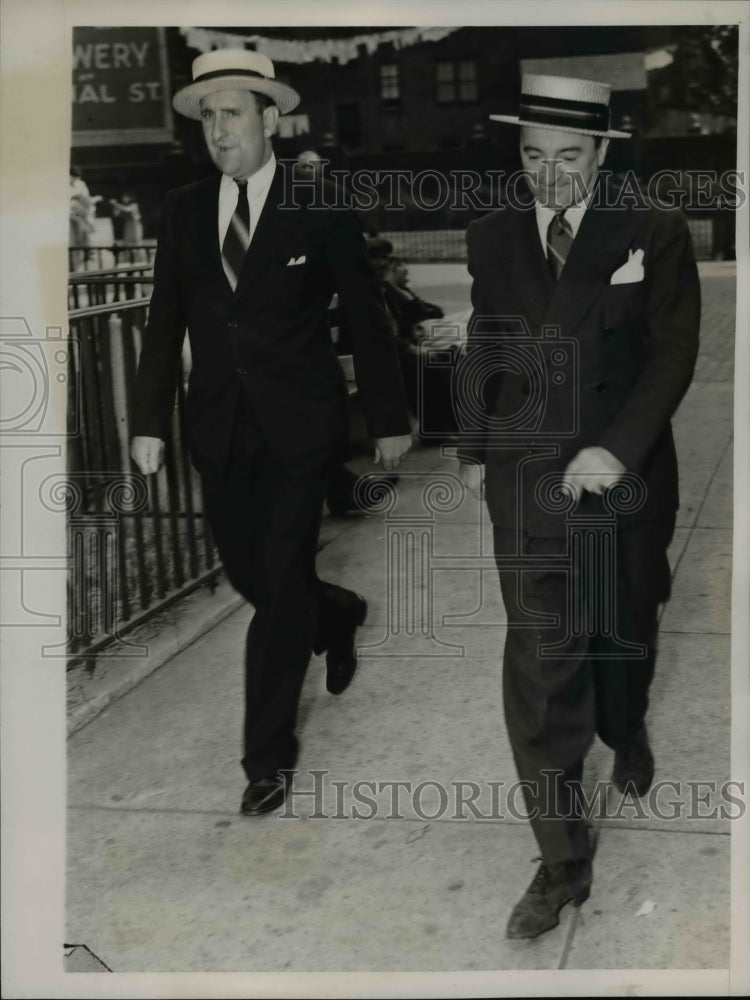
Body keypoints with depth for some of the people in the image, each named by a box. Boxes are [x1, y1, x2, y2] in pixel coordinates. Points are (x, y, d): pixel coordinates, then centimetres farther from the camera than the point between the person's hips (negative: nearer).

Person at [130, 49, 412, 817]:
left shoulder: (320, 212, -5)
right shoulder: (182, 210, 4)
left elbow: (368, 321, -1)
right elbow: (165, 322, 6)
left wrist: (389, 421, 1)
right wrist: (151, 421, 0)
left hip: (297, 429, -4)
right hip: (219, 430, 4)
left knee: (279, 589, -2)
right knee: (249, 575, 13)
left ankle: (268, 755, 12)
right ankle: (336, 615, 47)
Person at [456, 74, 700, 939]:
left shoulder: (654, 233, -6)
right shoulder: (490, 237, 2)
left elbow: (673, 353, -8)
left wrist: (615, 450, -18)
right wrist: (473, 448, 13)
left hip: (628, 474, 0)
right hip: (525, 479, 1)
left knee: (625, 629, 19)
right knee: (539, 661, -4)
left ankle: (625, 735, 53)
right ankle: (562, 862, 5)